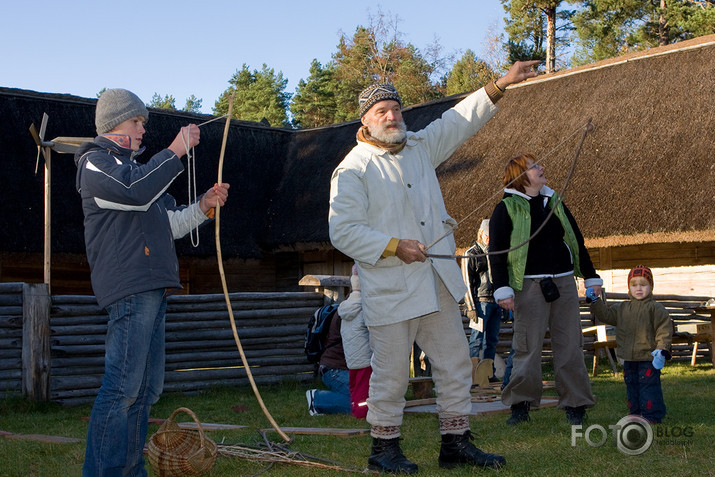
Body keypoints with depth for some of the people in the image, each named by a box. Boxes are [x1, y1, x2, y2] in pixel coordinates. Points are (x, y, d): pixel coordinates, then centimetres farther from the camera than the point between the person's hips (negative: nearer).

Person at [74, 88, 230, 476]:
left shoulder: (132, 166, 30)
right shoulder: (95, 161, 1)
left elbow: (168, 226, 30)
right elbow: (134, 192, -20)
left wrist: (204, 206, 14)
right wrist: (177, 150, -15)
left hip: (152, 288, 10)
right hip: (128, 287, -10)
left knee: (146, 388, 10)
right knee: (122, 386, -14)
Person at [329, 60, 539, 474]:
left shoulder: (420, 146, 12)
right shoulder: (353, 170, -8)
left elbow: (459, 121, 18)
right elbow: (342, 231, -12)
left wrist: (500, 86, 9)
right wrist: (394, 246, -17)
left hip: (438, 283, 7)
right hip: (390, 289, -6)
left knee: (456, 362, 9)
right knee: (392, 372, 0)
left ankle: (456, 443, 19)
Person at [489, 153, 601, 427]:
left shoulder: (555, 202, 15)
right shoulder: (506, 209, 0)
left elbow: (576, 240, 21)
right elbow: (496, 251, -3)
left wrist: (591, 277, 19)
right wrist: (502, 289, -12)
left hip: (564, 282, 5)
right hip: (529, 286, -4)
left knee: (569, 344, 4)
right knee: (527, 345, -4)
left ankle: (575, 404, 12)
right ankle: (521, 405, 7)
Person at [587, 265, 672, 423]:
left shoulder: (655, 309, -6)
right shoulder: (622, 309, 12)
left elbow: (664, 330, -9)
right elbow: (606, 314, 17)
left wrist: (661, 349, -18)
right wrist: (595, 301, 5)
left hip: (648, 357, -6)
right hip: (629, 358, 6)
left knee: (649, 385, -6)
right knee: (631, 385, 12)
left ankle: (651, 414, 0)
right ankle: (635, 412, 23)